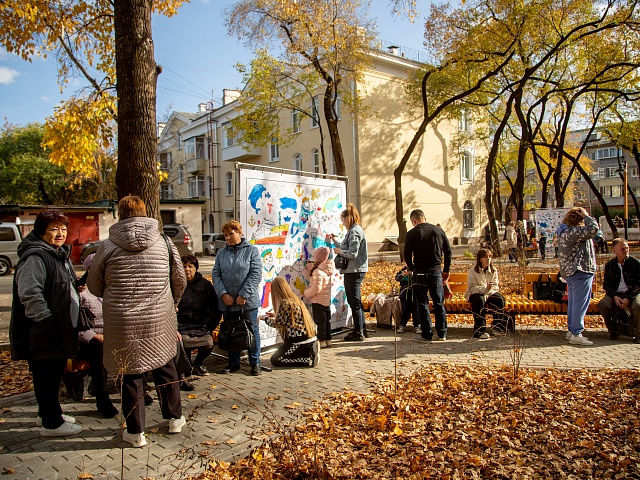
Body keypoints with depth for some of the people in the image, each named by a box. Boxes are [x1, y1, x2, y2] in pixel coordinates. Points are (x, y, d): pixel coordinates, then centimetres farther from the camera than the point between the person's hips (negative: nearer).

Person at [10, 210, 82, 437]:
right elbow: (29, 295, -27)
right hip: (43, 333, -10)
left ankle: (49, 413, 35)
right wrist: (48, 321, -24)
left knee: (54, 373, 20)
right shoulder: (35, 258, -19)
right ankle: (51, 423, 12)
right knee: (46, 375, 1)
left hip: (59, 331, 10)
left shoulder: (60, 254, 14)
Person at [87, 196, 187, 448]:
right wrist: (171, 304, 25)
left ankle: (135, 432, 22)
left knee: (131, 375, 11)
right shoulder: (164, 242, -3)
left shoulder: (107, 247, -6)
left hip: (123, 323, -1)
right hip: (159, 321, 2)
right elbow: (180, 281, 6)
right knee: (165, 368, 19)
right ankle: (175, 418, 32)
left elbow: (94, 286, 4)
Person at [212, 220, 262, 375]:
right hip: (227, 302, 4)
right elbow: (216, 274, 5)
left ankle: (255, 362, 17)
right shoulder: (221, 253, 10)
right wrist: (223, 294, -10)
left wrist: (244, 295, -15)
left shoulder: (251, 250, -1)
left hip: (248, 301, -3)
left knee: (252, 330, 5)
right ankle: (233, 363, 24)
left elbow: (256, 275, -8)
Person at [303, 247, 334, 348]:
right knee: (327, 321, 14)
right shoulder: (327, 269, 4)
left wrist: (306, 293, -10)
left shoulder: (318, 272, -22)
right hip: (327, 300, 8)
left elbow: (316, 289, -23)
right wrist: (311, 267, 11)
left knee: (320, 321, -1)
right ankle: (328, 340, 22)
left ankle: (322, 341, 4)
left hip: (318, 301, -8)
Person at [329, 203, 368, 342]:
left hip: (354, 271, -10)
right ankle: (362, 330, 25)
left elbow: (352, 253, -22)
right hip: (354, 270, 10)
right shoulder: (354, 230, 17)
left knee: (354, 302, -3)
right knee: (356, 301, 17)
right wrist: (335, 242, 17)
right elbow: (348, 249, 18)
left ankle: (358, 333, 4)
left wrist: (339, 251, -7)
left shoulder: (354, 232, -14)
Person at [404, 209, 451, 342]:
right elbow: (448, 251, 7)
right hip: (436, 271, 3)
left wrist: (412, 268, 10)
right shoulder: (438, 230, 5)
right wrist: (446, 270, 15)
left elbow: (407, 255, -7)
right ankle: (442, 333, 16)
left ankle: (426, 334, 4)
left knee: (422, 303, 4)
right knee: (439, 303, 11)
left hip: (420, 272, -3)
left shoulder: (412, 234, -6)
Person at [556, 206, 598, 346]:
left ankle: (571, 330, 23)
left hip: (570, 272, 11)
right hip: (581, 272, -11)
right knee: (581, 303, -6)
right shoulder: (573, 232, -20)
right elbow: (593, 228, -26)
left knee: (574, 302, 16)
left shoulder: (564, 232, 13)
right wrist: (585, 216, -13)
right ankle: (576, 334, -3)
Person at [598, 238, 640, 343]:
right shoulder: (609, 265, 8)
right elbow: (606, 284, 7)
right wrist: (615, 297, -12)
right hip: (616, 294, 2)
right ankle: (614, 331, -4)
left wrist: (628, 298, -18)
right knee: (602, 304, -28)